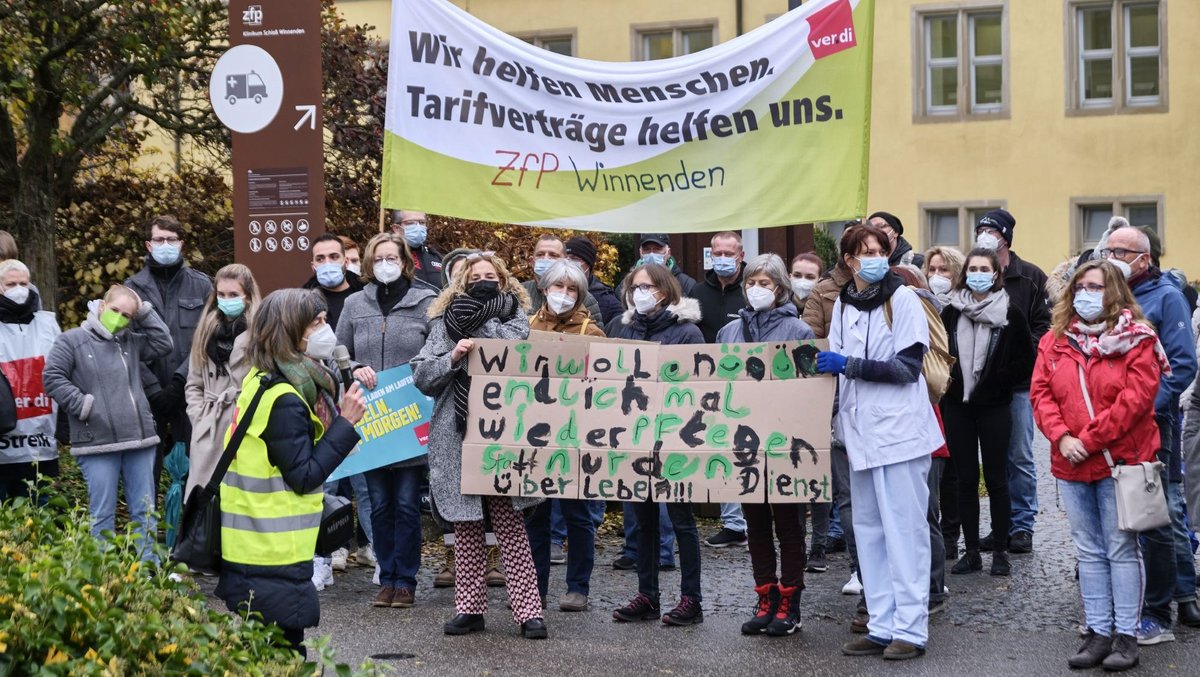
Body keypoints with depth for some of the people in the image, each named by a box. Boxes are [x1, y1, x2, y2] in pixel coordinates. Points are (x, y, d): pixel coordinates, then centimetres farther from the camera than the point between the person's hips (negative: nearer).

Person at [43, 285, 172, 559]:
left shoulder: (132, 341, 14)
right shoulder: (71, 341, 0)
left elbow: (163, 345, 9)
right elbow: (52, 377, -5)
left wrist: (144, 312, 6)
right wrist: (81, 404, -11)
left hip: (139, 439, 5)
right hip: (97, 443, -5)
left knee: (145, 512, 8)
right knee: (103, 514, -1)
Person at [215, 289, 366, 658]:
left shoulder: (265, 381, 10)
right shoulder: (283, 398, -20)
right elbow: (304, 477, -21)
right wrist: (346, 422, -17)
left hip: (259, 547, 10)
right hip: (271, 557, -10)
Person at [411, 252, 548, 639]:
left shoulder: (515, 316, 9)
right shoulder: (445, 321, 11)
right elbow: (422, 376, 4)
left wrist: (479, 320, -4)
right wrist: (453, 357, -13)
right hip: (457, 438, 2)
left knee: (510, 524, -4)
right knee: (465, 527, 6)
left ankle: (528, 610, -2)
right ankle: (469, 608, 14)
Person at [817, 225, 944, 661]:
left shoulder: (903, 299, -4)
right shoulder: (842, 305, 12)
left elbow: (908, 368, -12)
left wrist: (849, 365, -18)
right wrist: (824, 366, 3)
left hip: (900, 430, -6)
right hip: (861, 432, 6)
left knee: (904, 530, -3)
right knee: (869, 531, 8)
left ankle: (910, 629, 1)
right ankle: (882, 626, 14)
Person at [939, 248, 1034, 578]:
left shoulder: (1010, 315, -4)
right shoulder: (951, 312, 2)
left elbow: (1027, 360, 0)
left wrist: (998, 377, -9)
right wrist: (951, 378, -1)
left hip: (994, 407, -2)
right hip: (958, 406, 2)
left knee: (996, 479, 3)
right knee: (965, 479, 6)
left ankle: (1000, 551, 11)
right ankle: (971, 551, 13)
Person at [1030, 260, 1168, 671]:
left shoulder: (1135, 338, -5)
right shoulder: (1054, 340, 9)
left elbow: (1136, 397, -14)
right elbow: (1041, 393, 3)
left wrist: (1089, 439, -17)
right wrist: (1061, 438, -13)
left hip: (1119, 461, -4)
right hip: (1071, 466, 5)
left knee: (1121, 550, 1)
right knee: (1089, 552, 10)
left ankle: (1126, 636, 8)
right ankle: (1098, 633, 17)